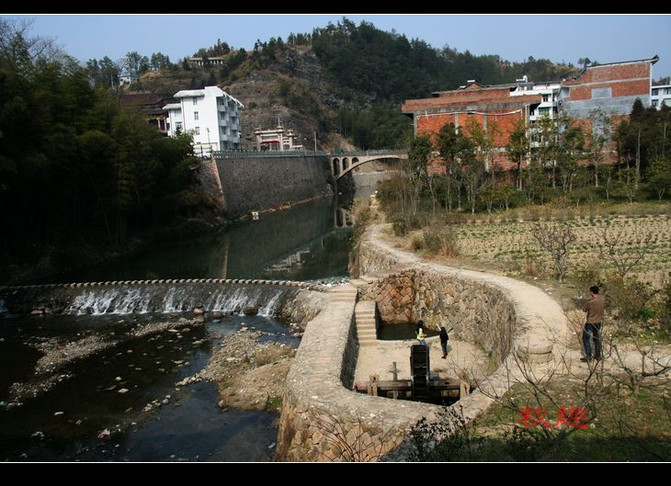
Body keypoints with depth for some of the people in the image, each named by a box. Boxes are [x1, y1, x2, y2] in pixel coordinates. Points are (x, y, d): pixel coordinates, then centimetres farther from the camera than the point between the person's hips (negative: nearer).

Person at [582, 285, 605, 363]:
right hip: (599, 322, 6)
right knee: (597, 338, 19)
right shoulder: (602, 299, -8)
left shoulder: (590, 302, -27)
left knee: (586, 338, 5)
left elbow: (584, 310, -11)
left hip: (590, 322, -6)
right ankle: (597, 355, 28)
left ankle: (588, 357, 5)